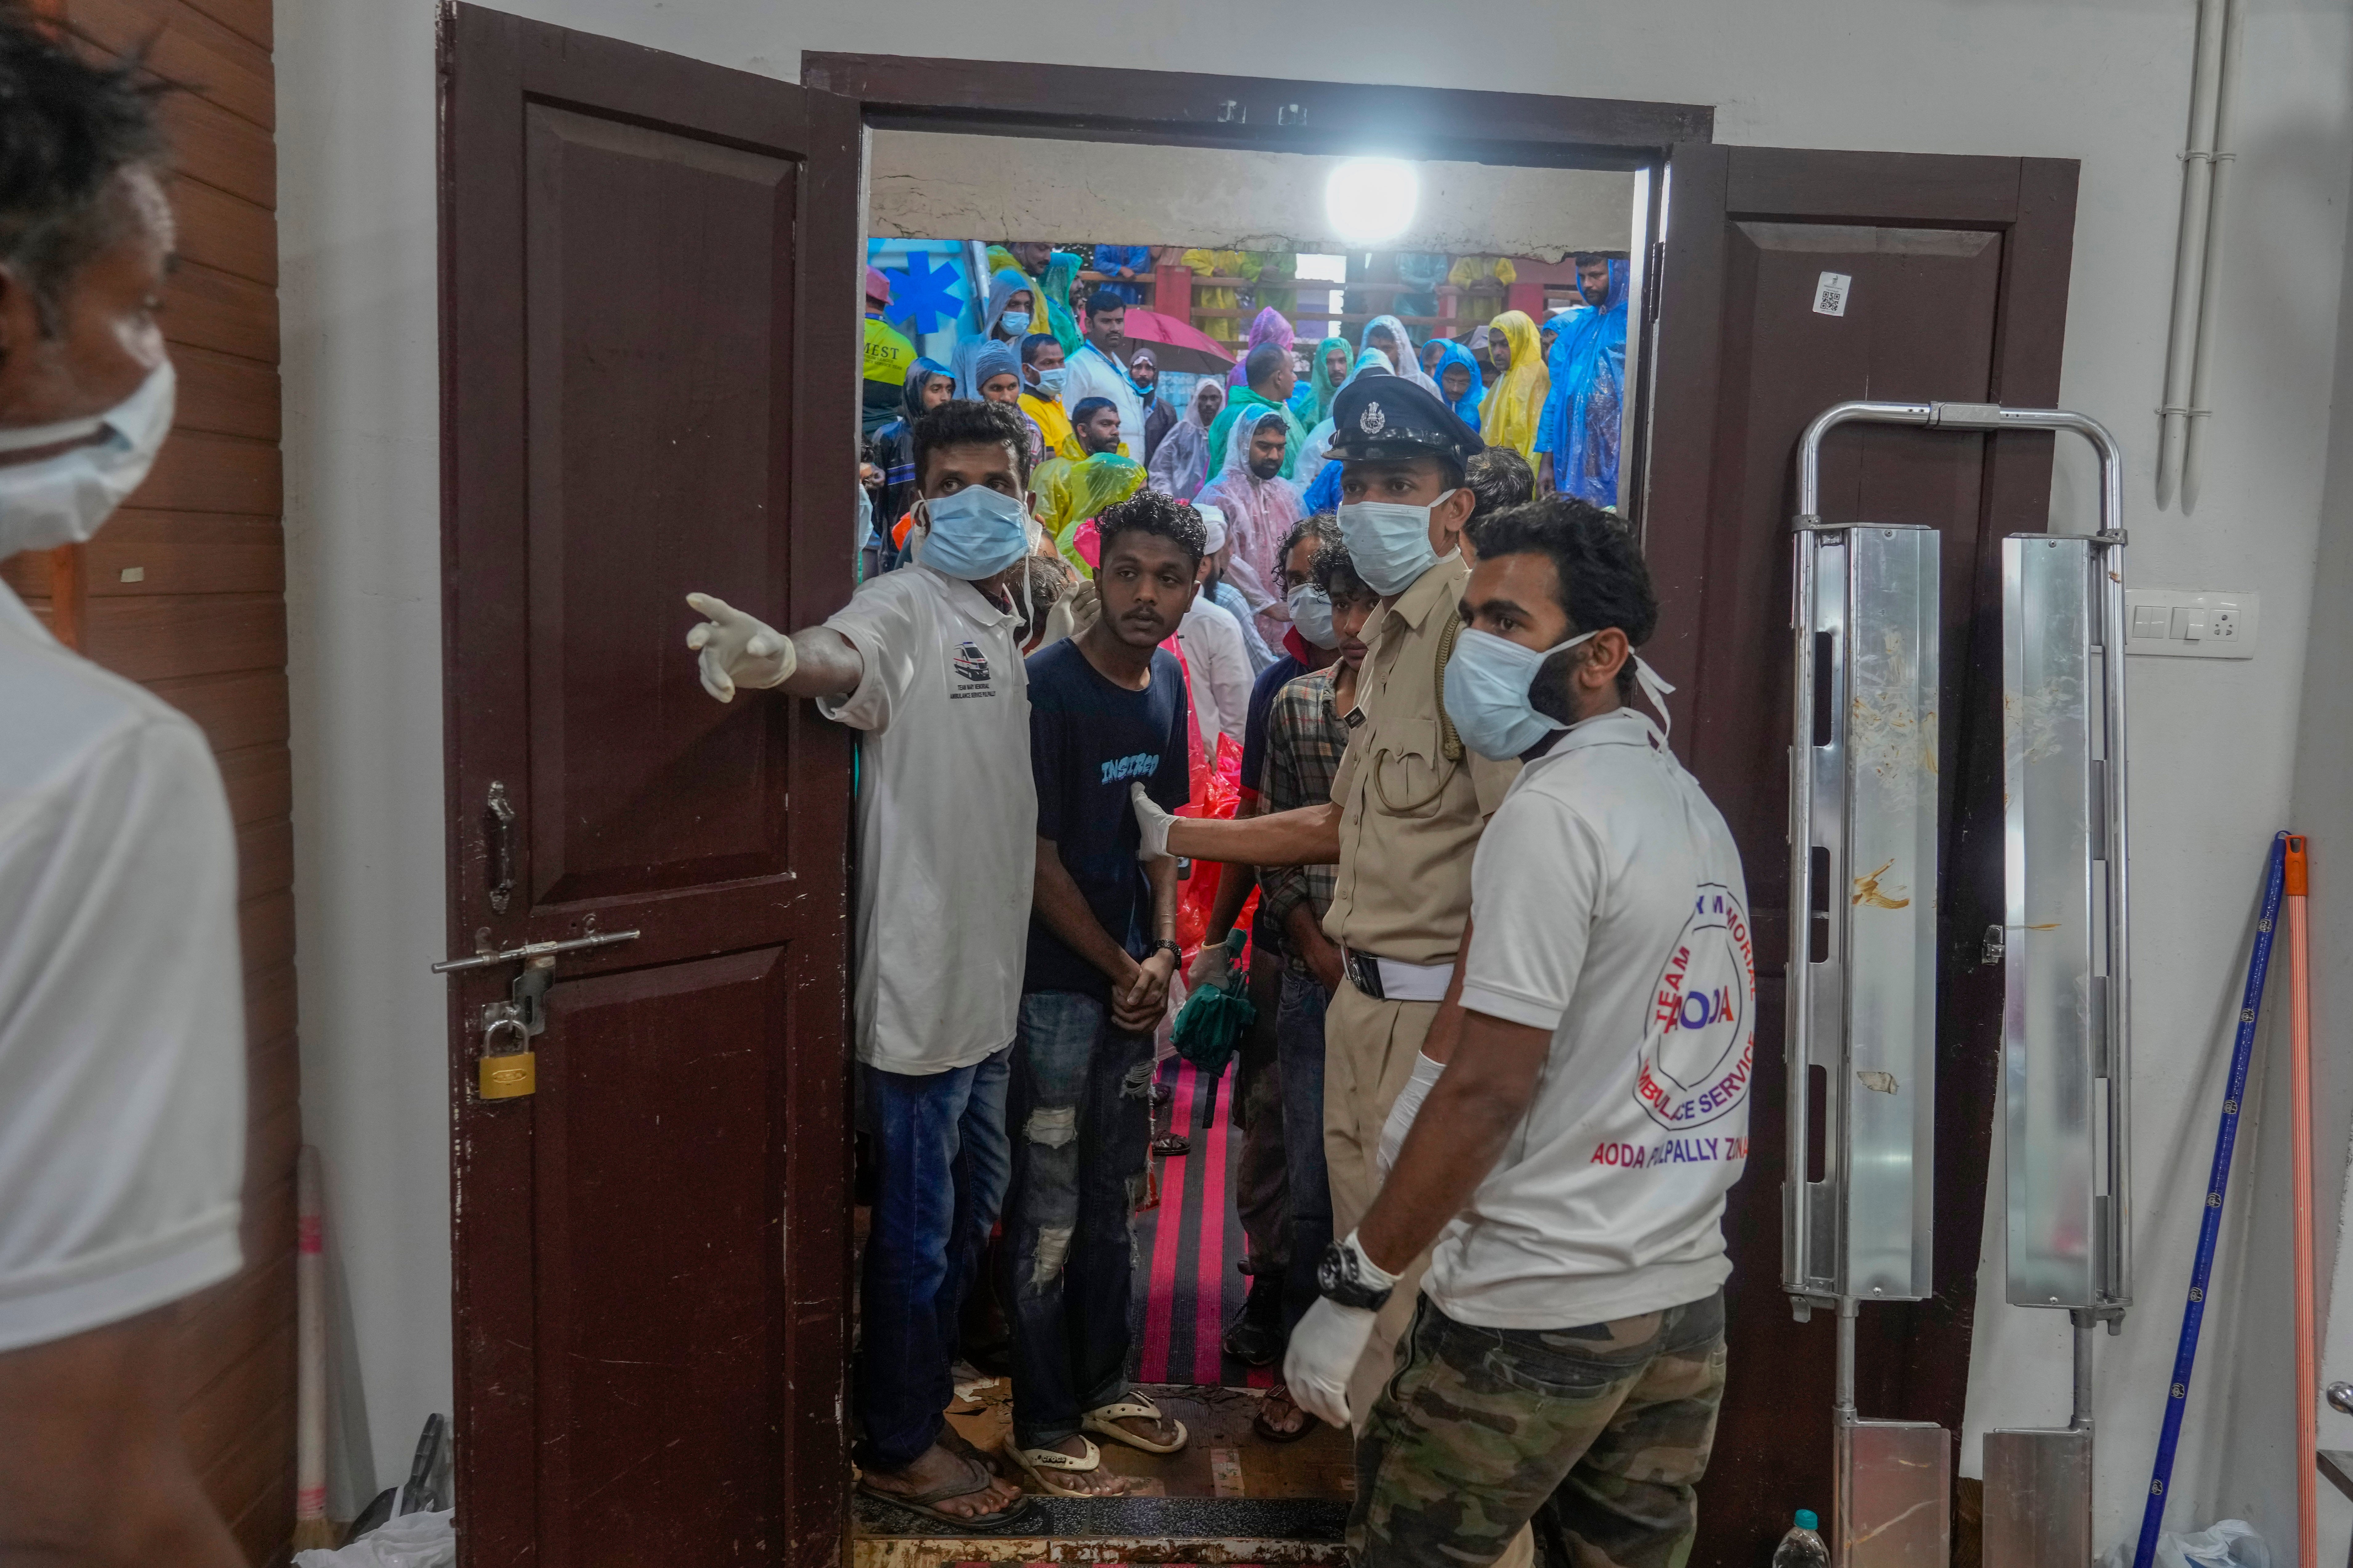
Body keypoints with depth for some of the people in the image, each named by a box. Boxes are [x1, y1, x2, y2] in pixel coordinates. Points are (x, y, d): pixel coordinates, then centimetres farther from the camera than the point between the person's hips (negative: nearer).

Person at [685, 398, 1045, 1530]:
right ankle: (898, 1446, 25)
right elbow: (846, 659, -39)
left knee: (971, 1208, 21)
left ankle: (924, 1401, 40)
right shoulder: (905, 608, -14)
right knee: (915, 1224, 5)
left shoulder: (1017, 631, 12)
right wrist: (787, 658, -60)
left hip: (997, 978, 9)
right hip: (922, 981, -9)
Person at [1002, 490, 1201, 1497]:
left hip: (1133, 983, 7)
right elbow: (1040, 862, -15)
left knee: (1113, 1198, 18)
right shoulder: (1048, 688, -17)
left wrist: (1162, 951, -1)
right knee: (1048, 1212, 4)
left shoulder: (1165, 680, 6)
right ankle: (1043, 1423, 19)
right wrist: (1123, 970, -8)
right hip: (1056, 985, -7)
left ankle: (1101, 1384, 34)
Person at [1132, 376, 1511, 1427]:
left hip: (1435, 1008, -10)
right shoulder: (1393, 633, 17)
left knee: (1407, 1275, -2)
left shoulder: (1475, 616, -15)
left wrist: (1456, 1041, -24)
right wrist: (1168, 836, 24)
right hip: (1367, 997, 10)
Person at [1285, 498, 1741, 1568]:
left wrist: (1353, 1289, -14)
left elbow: (1487, 1089, -20)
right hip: (1688, 1300, 8)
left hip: (1536, 1316, -8)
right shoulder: (1692, 805, 11)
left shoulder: (1554, 809, -16)